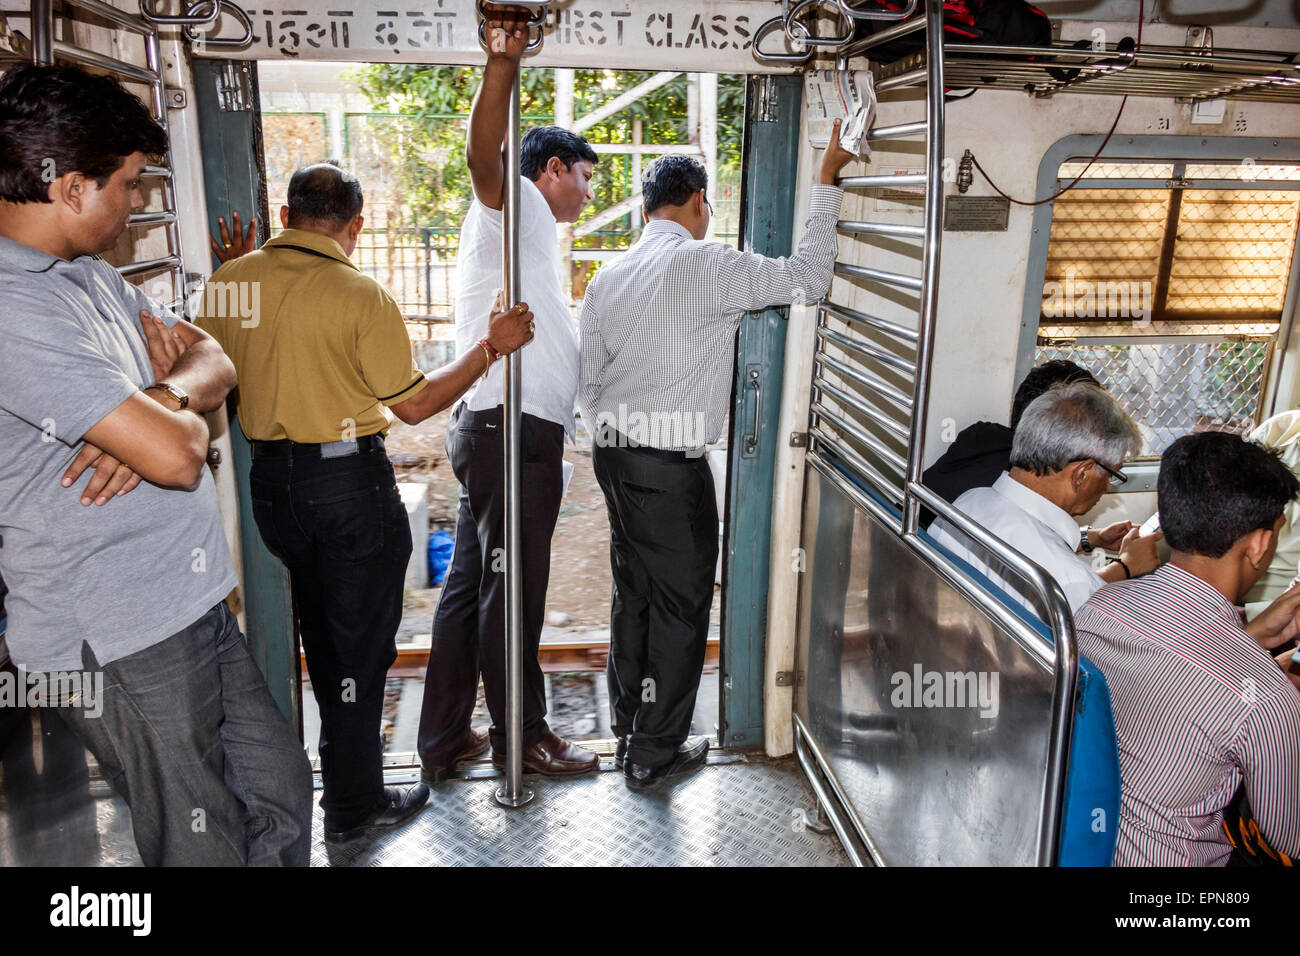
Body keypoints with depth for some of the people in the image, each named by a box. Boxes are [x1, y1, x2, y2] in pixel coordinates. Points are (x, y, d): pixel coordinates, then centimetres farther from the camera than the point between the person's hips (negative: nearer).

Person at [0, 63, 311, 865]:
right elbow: (177, 457, -27)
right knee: (203, 846, 6)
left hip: (193, 603, 9)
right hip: (120, 641, -9)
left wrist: (163, 403, -10)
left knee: (279, 787, 18)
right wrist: (173, 410, -2)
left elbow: (215, 359, 13)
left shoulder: (91, 276, 11)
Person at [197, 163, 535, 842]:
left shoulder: (231, 280, 0)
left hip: (270, 476, 7)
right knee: (360, 640, 7)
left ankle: (342, 761, 42)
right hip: (349, 478, -6)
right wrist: (490, 347, -2)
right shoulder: (360, 294, -16)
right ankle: (352, 805, 20)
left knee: (320, 628, 23)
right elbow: (413, 404, -11)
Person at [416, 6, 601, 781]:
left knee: (471, 583, 12)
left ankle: (445, 739, 21)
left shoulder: (532, 237, 28)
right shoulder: (516, 209, -2)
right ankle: (521, 737, 14)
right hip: (514, 431, -10)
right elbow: (486, 158, -27)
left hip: (499, 432, 10)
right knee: (511, 588, 0)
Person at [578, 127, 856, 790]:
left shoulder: (607, 278, 10)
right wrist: (827, 180, 1)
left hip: (612, 454, 8)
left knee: (633, 591, 20)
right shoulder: (710, 264, -10)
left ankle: (627, 726, 36)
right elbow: (808, 278, -7)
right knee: (680, 603, 5)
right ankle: (656, 753, 17)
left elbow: (588, 385, 12)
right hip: (672, 464, -7)